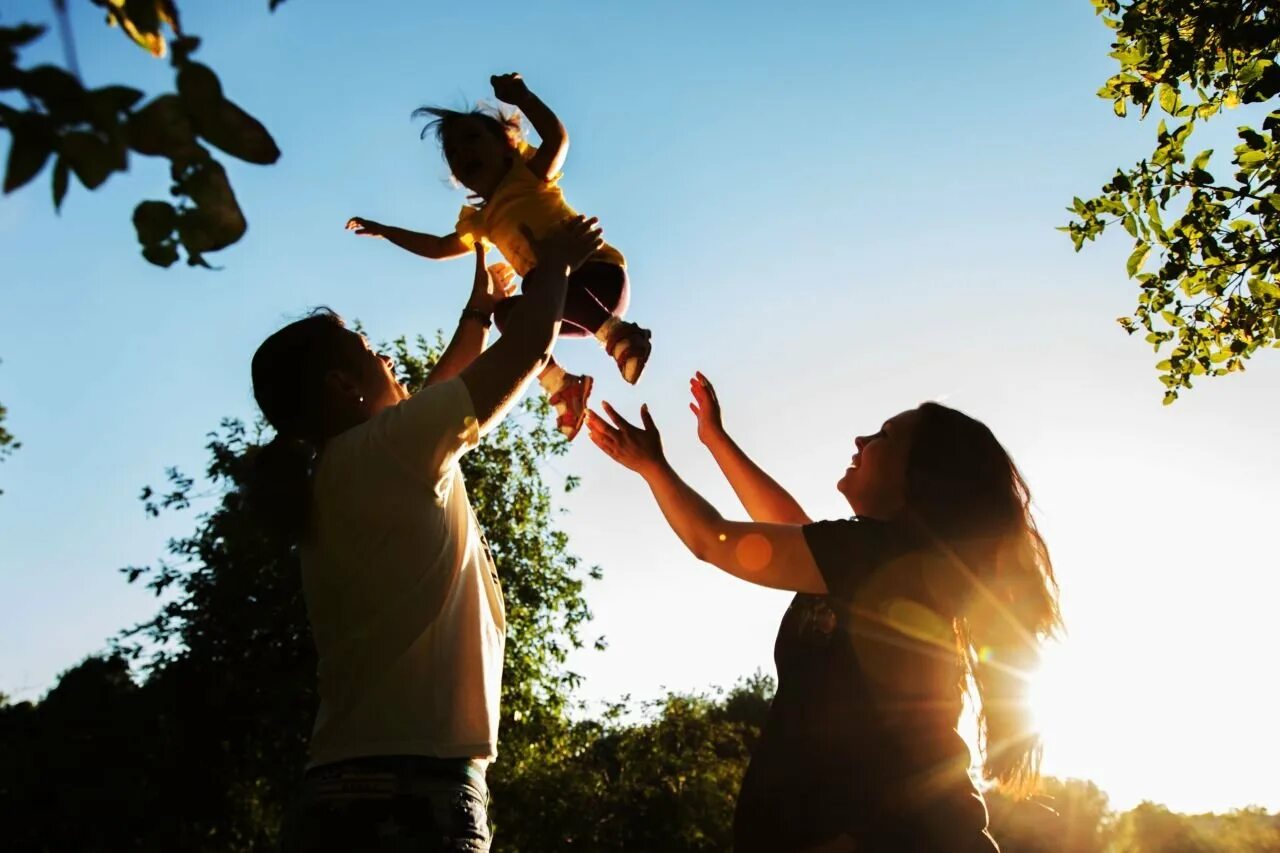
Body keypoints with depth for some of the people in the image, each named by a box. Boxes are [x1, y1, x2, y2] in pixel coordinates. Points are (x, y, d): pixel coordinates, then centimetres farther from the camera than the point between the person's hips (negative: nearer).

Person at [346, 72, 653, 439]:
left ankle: (619, 335, -35)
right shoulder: (481, 220, 21)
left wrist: (520, 96, -24)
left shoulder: (530, 176, 2)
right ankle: (562, 385, -15)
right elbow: (439, 247, 34)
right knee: (508, 312, -12)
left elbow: (557, 138, -18)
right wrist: (381, 230, 36)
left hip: (600, 274, -7)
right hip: (559, 303, 7)